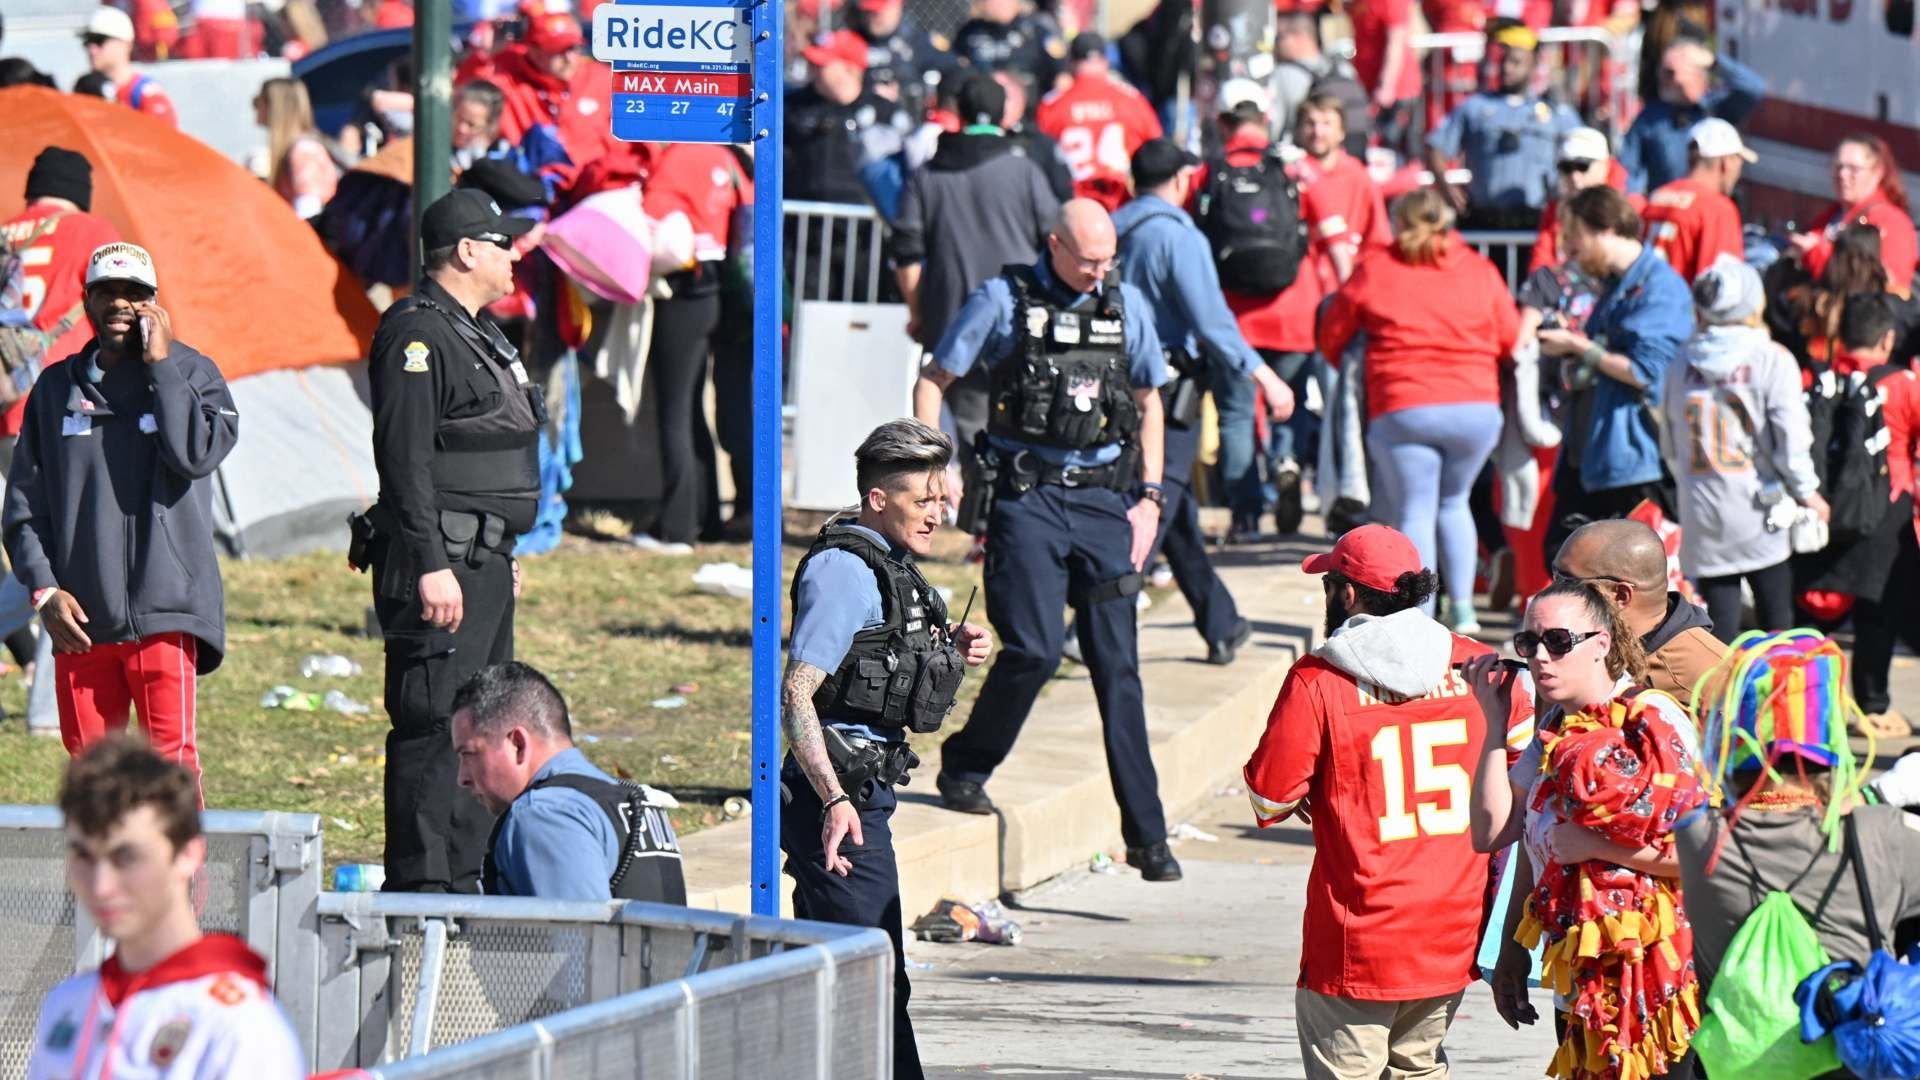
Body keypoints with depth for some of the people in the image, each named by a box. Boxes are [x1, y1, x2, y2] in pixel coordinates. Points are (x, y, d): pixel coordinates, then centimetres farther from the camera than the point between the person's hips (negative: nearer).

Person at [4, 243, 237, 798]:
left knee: (171, 755, -11)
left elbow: (196, 454, -15)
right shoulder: (57, 388, 13)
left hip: (164, 609, -3)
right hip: (79, 618, 3)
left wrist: (160, 363, -9)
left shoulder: (190, 373, 5)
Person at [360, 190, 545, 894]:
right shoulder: (417, 335, -13)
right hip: (442, 563, -11)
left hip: (483, 564, 11)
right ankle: (419, 890, -10)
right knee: (435, 730, -10)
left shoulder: (475, 335, 19)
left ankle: (462, 883, 20)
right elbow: (405, 458, -19)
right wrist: (430, 566, -24)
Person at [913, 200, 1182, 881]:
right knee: (1034, 650, -15)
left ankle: (1146, 834, 2)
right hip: (1028, 496, -3)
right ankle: (963, 768, 10)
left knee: (1118, 664, 1)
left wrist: (1149, 497, 9)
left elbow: (1148, 403, 19)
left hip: (1105, 499, 3)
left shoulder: (1127, 306, 9)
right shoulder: (1002, 301, -1)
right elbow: (933, 381, 6)